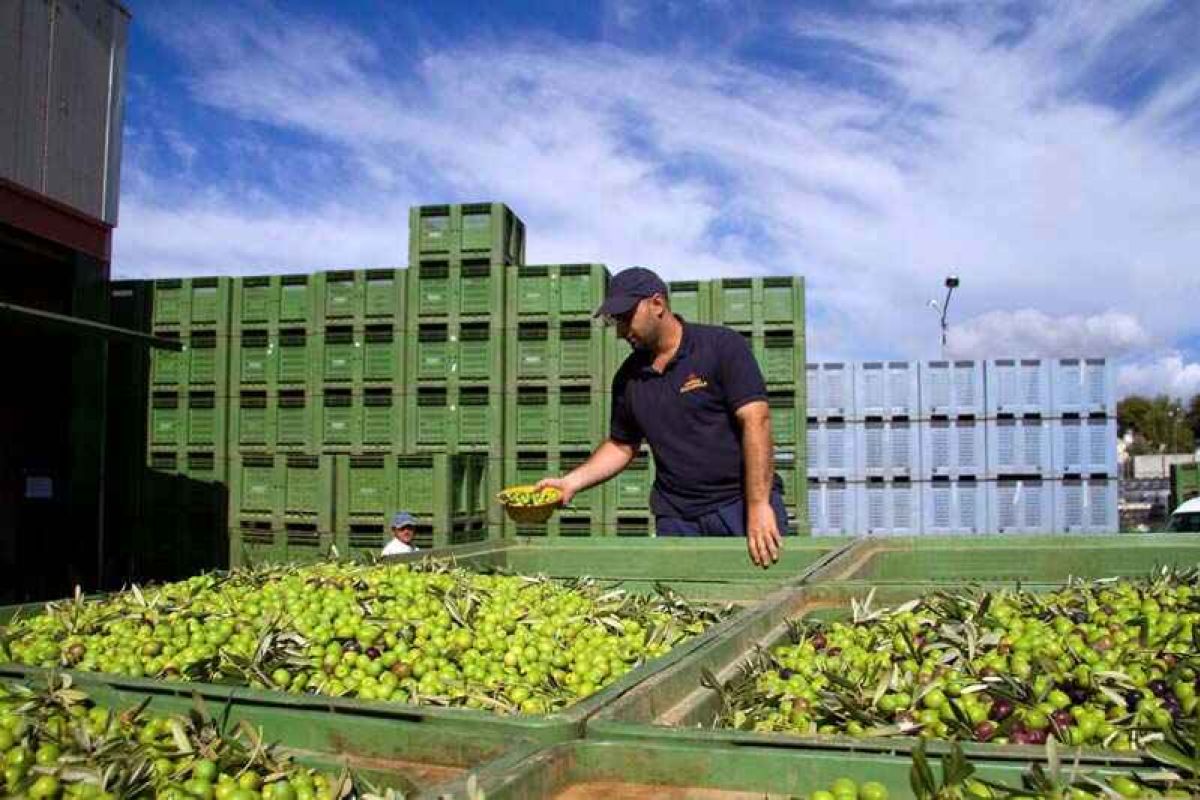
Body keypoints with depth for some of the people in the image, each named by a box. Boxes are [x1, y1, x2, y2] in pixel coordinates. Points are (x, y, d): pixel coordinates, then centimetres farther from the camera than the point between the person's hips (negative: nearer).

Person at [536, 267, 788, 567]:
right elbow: (621, 446, 21)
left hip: (741, 503, -4)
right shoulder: (629, 377, 11)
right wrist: (571, 482, 6)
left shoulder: (723, 346, -4)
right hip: (676, 518, 4)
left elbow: (755, 420, -13)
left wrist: (759, 505, -20)